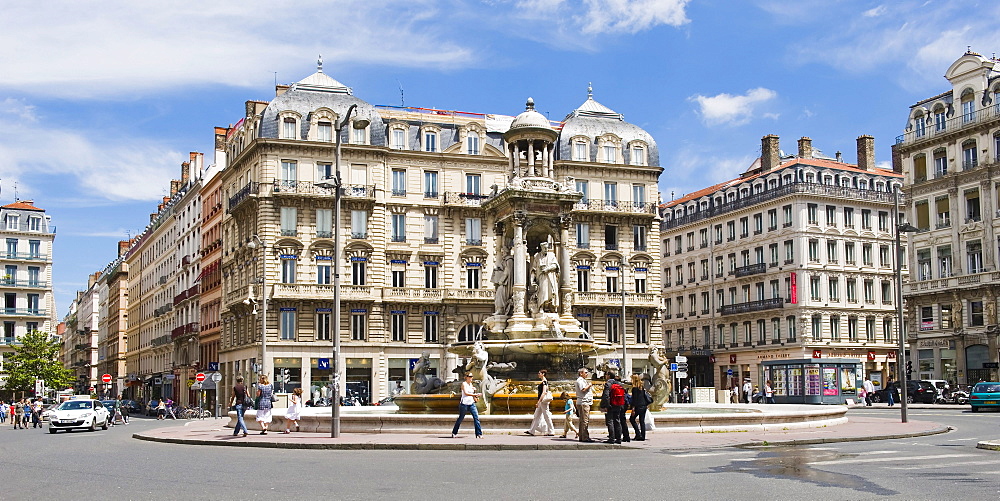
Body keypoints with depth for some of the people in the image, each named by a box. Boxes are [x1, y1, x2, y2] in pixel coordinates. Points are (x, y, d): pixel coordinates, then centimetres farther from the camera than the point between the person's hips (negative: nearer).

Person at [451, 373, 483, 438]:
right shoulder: (464, 384, -6)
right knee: (461, 418, 5)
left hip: (471, 403, 6)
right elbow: (466, 393, -20)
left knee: (476, 417, -7)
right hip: (464, 403, -6)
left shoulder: (471, 384, 14)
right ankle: (454, 433, 21)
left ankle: (479, 434, -7)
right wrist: (476, 395, -26)